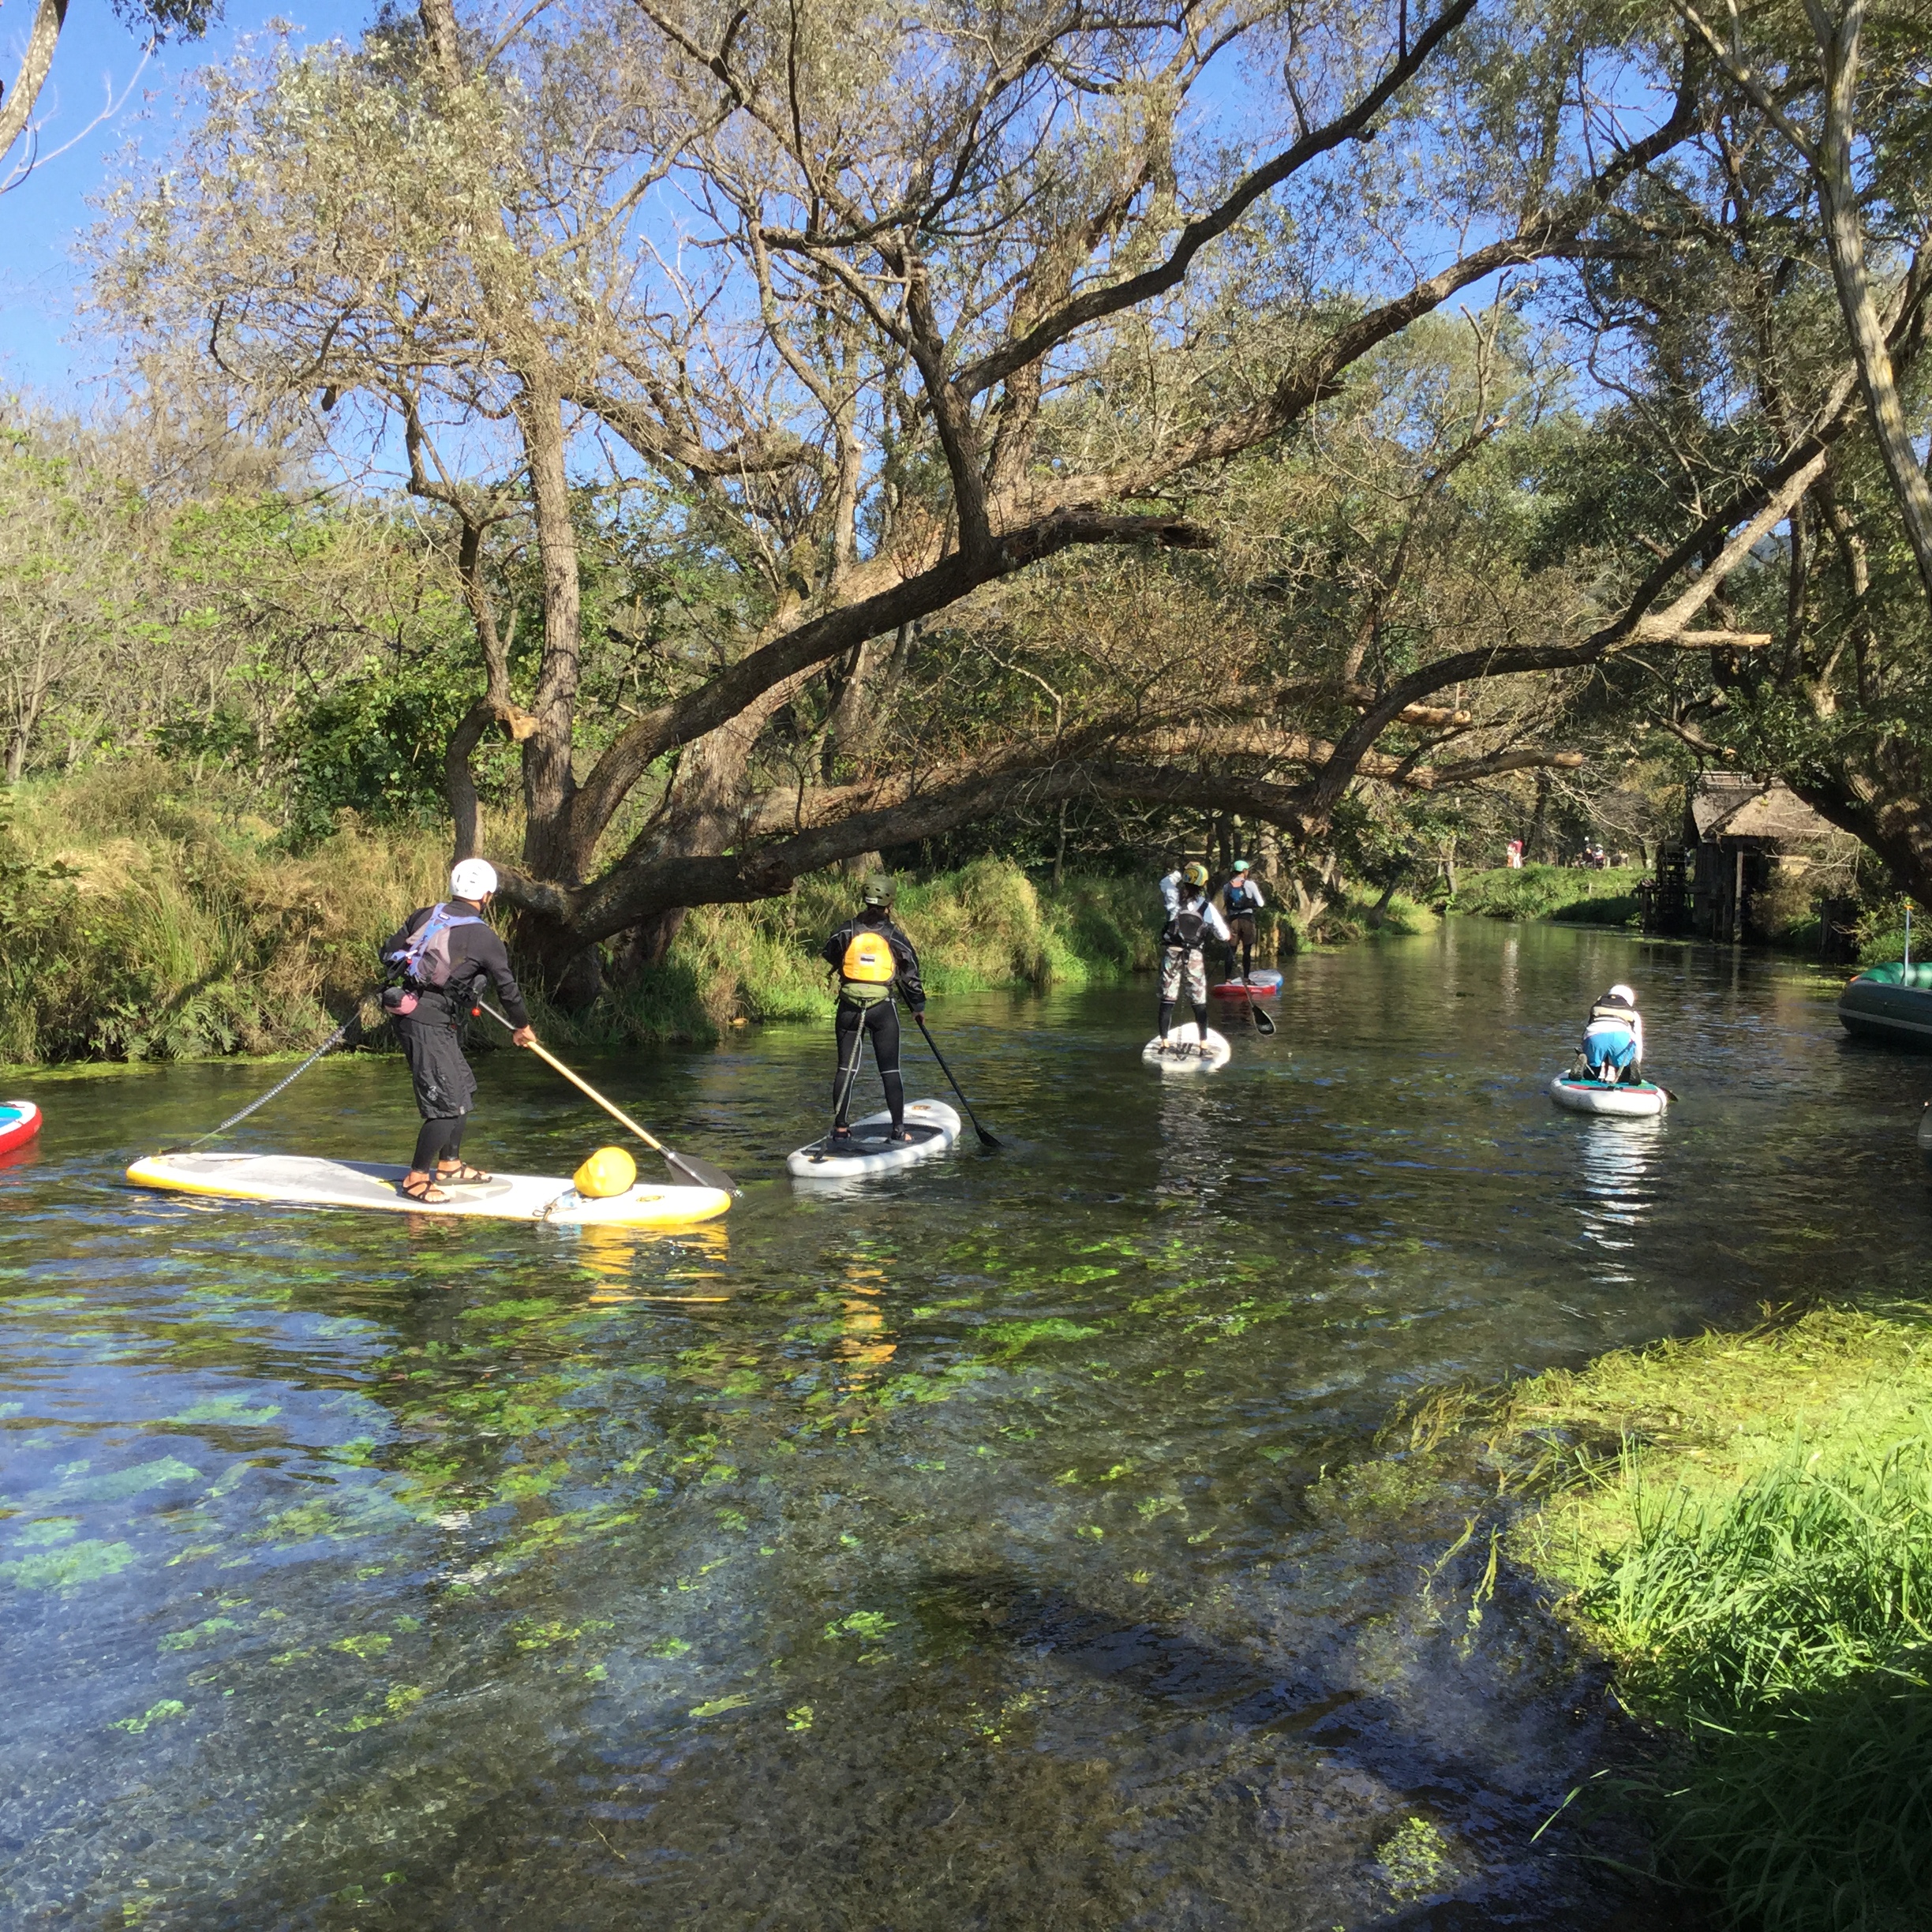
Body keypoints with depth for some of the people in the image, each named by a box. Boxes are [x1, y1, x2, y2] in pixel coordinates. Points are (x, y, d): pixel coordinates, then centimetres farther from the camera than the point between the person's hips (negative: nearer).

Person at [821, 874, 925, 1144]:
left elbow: (828, 958, 14)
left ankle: (839, 1128, 10)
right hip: (883, 1009, -2)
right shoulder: (894, 937, -5)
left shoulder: (847, 931, -2)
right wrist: (918, 1006, 16)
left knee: (846, 1068, 8)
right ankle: (898, 1130, 6)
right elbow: (910, 975, 2)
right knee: (890, 1070, 4)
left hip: (849, 1007, 2)